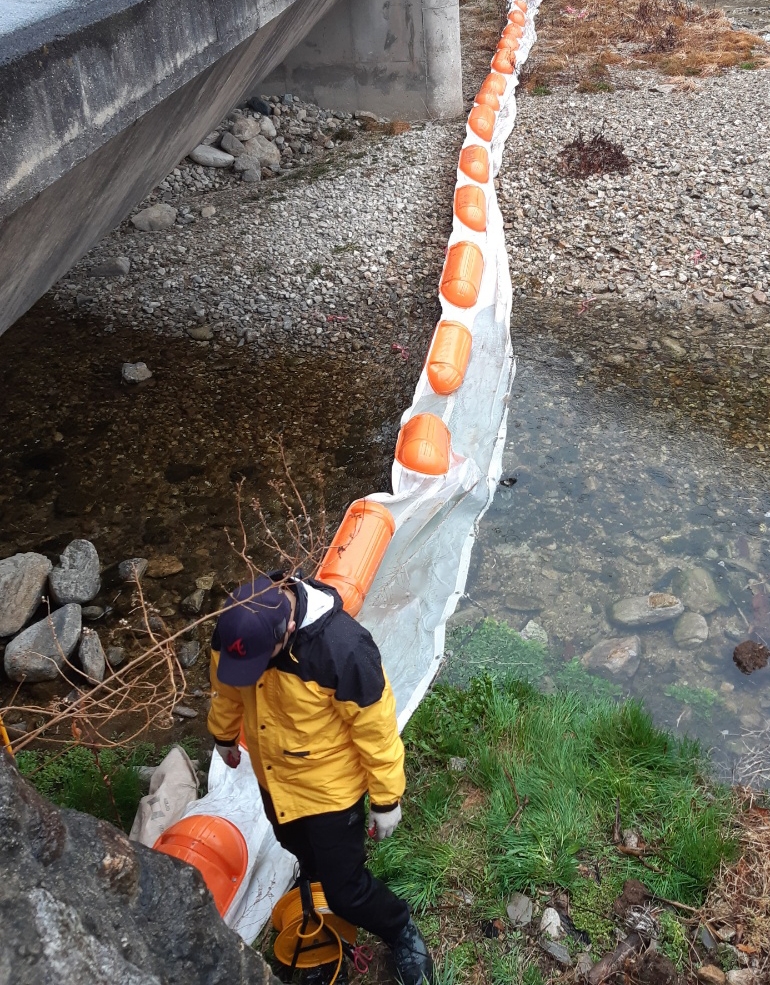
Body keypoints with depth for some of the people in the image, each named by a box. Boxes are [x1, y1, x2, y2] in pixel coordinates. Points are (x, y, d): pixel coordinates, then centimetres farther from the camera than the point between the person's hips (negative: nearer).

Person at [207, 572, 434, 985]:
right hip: (272, 778, 6)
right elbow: (226, 687, 1)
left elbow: (376, 728, -25)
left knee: (345, 891, 6)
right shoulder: (235, 628, -22)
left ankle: (401, 932, 37)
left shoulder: (342, 648, -39)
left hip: (329, 786, -6)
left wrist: (386, 799, -14)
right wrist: (223, 735, 18)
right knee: (307, 859, 31)